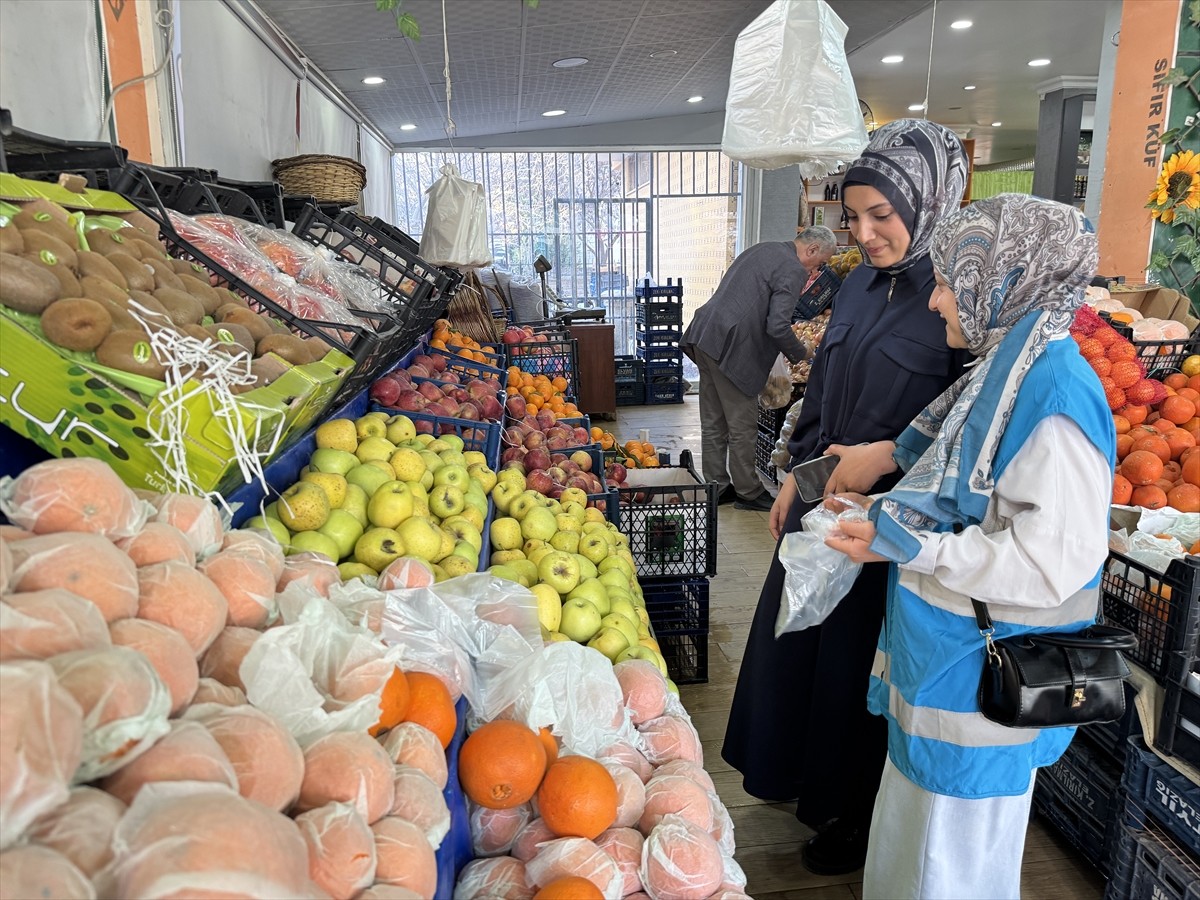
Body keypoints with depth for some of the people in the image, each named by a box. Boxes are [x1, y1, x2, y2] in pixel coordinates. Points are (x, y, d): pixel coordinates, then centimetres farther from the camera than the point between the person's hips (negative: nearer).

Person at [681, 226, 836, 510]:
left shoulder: (763, 250, 19)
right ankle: (748, 492, 15)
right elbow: (778, 327, -19)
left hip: (705, 336, 9)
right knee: (742, 426, 3)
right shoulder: (793, 270, -9)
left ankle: (717, 487, 24)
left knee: (713, 423, 14)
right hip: (731, 348, -9)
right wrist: (801, 352, 1)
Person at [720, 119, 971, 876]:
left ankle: (856, 818, 35)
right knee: (793, 637, 19)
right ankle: (793, 770, 45)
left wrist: (886, 456, -23)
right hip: (823, 498, 7)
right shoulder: (862, 286, 6)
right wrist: (796, 474, 12)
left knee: (858, 664, 9)